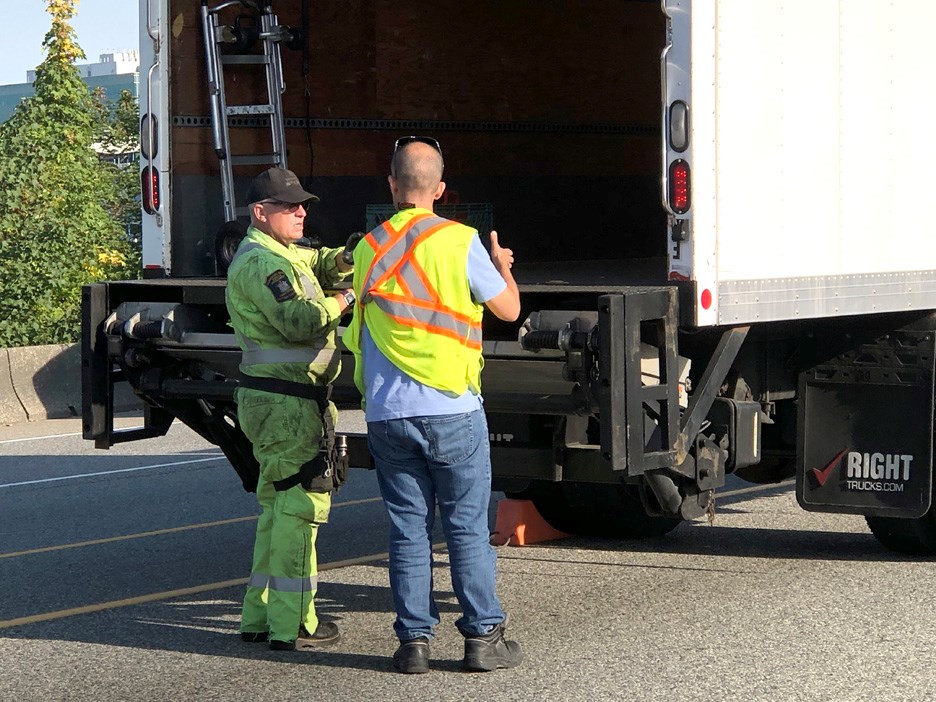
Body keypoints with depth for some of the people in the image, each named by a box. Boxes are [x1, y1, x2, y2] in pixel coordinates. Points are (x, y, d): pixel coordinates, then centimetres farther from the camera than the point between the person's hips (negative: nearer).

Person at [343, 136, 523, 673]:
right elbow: (509, 308, 2)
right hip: (452, 410, -3)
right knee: (468, 527, 4)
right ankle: (483, 636, 7)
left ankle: (414, 639, 8)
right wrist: (502, 266, 23)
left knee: (408, 529, 8)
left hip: (387, 413, 3)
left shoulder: (367, 250, 7)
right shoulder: (458, 242, -6)